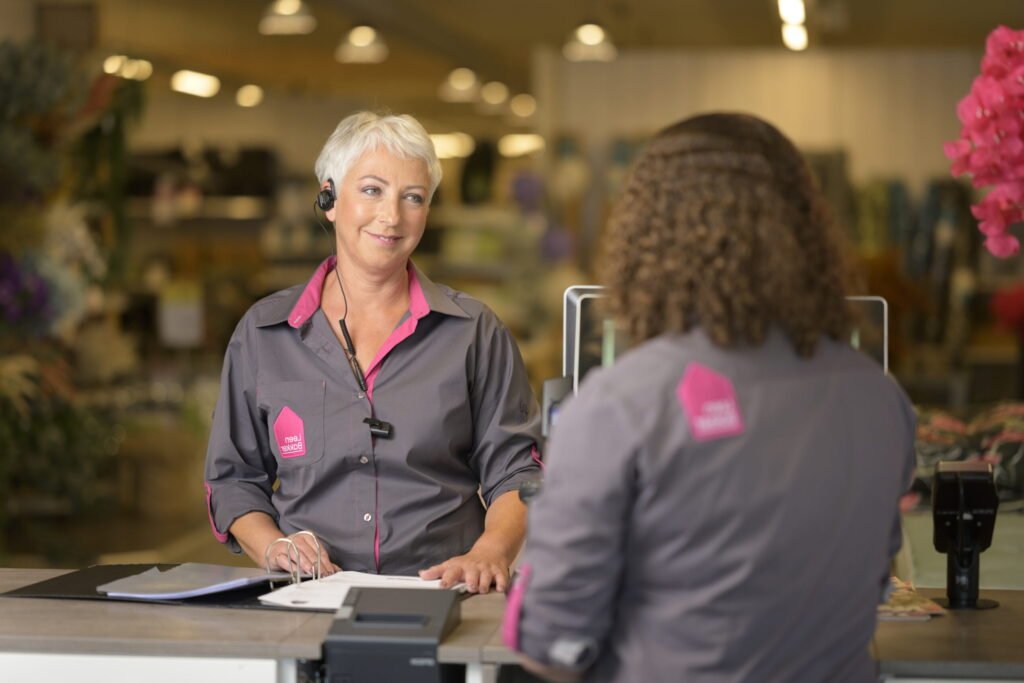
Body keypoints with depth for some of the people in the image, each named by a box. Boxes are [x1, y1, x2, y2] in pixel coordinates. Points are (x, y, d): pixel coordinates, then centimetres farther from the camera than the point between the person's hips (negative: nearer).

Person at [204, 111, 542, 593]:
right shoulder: (263, 333, 13)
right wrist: (273, 547, -3)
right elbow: (234, 477, 17)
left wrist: (490, 552, -12)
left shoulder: (473, 331, 10)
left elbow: (516, 471, 8)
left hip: (441, 602, -1)